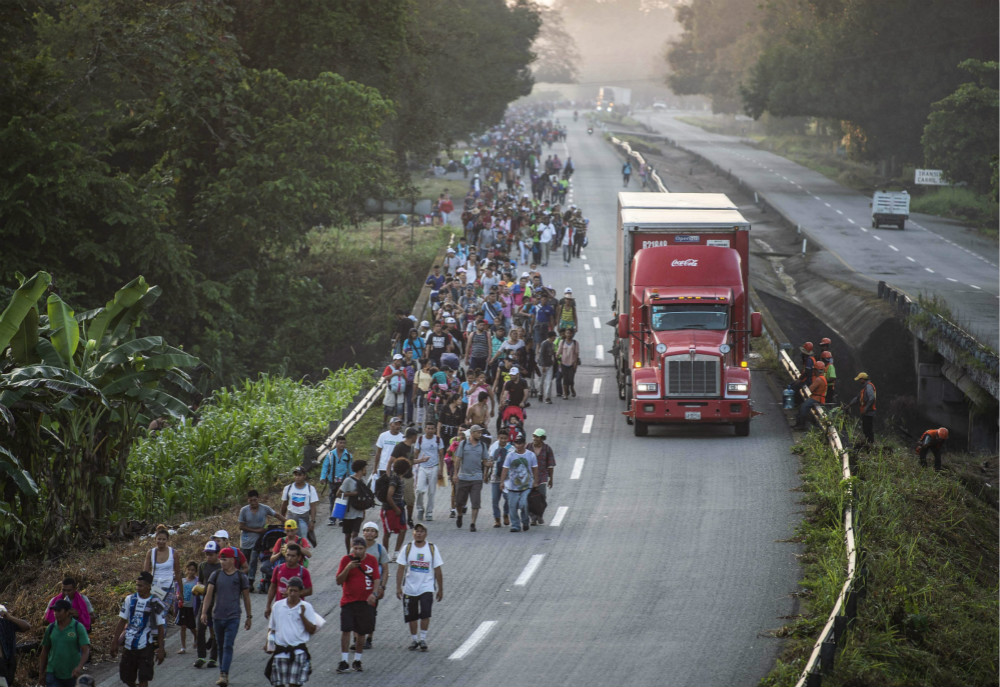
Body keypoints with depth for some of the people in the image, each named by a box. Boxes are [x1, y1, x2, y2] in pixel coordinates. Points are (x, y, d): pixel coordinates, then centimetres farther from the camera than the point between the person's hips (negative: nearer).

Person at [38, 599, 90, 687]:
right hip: (53, 674, 2)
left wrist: (79, 667, -36)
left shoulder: (79, 627, -10)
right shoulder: (51, 628, 1)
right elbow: (45, 651, 11)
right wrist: (41, 673, 12)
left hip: (72, 675, -1)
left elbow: (86, 651, -18)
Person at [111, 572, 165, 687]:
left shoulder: (155, 604, -7)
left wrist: (161, 649, -8)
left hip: (145, 646, -4)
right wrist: (115, 642, 5)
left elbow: (161, 627, -4)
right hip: (128, 645, 4)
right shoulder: (130, 600, 3)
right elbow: (122, 622, 8)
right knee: (127, 677, 10)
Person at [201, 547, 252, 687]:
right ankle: (222, 674, 19)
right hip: (218, 616, 3)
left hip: (233, 617, -3)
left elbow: (246, 597, 7)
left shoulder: (241, 577, 0)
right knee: (221, 646, 10)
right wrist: (204, 612, -5)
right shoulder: (216, 575, 6)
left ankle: (224, 675, -20)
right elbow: (209, 594, 5)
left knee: (228, 646, -13)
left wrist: (249, 617, 10)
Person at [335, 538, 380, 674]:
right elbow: (339, 581, -5)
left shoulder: (371, 560, 1)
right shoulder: (346, 559, -3)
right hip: (348, 600, -1)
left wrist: (374, 593, -15)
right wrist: (347, 568, -20)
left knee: (361, 632, 7)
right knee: (345, 630, -10)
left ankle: (357, 661, 19)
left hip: (366, 601, 1)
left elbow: (376, 579, 2)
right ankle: (344, 661, -6)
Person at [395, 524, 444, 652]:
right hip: (410, 588, 2)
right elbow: (401, 569, 2)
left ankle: (423, 639, -4)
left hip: (426, 587, -2)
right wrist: (398, 587, -4)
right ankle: (414, 639, 21)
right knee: (411, 616, 6)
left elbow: (437, 571, 4)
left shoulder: (432, 549, 0)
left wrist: (440, 589, 5)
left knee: (425, 613, -16)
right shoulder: (408, 548, 1)